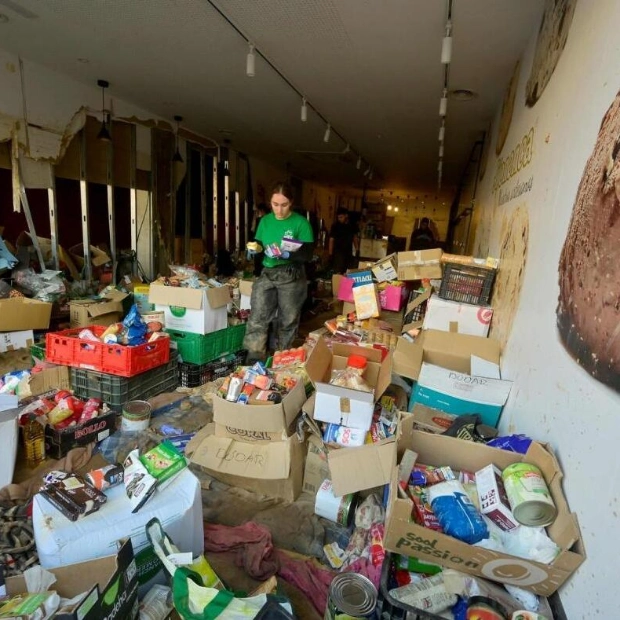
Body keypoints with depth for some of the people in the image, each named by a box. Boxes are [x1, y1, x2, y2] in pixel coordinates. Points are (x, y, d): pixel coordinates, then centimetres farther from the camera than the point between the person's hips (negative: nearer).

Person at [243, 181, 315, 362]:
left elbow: (307, 254, -11)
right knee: (257, 318, -6)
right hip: (267, 274, 3)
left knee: (287, 321, 9)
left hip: (292, 276, -3)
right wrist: (256, 249, -8)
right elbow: (259, 249, 15)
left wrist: (286, 254, -27)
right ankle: (254, 361, 3)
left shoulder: (301, 222, -6)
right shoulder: (265, 221, 8)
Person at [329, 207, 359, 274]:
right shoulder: (335, 226, -7)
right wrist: (330, 254, -14)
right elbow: (331, 240, -8)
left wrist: (357, 250, 11)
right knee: (338, 272, -12)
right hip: (338, 252, -4)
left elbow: (355, 237, 16)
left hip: (349, 252, 5)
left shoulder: (352, 225, 5)